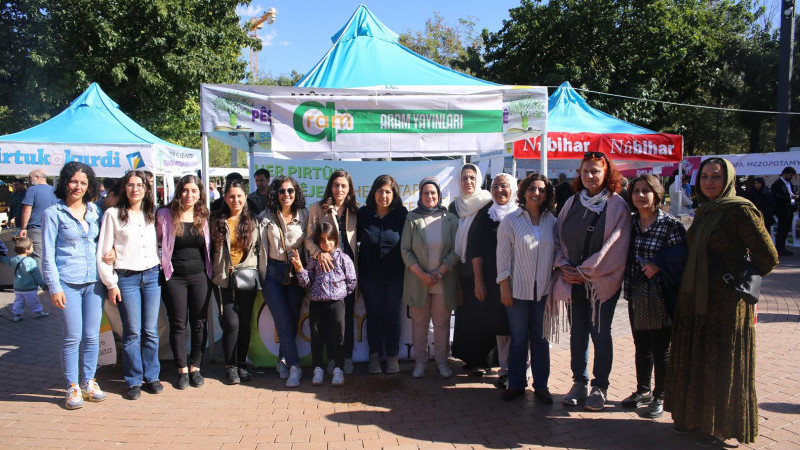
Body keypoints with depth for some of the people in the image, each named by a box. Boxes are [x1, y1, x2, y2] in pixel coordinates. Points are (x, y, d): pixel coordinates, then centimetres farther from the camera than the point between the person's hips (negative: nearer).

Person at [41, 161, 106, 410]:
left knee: (92, 336, 7)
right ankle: (72, 387, 14)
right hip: (67, 283, -4)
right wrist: (54, 287, -8)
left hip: (94, 282, 4)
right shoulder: (53, 213, -2)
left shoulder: (93, 210, 9)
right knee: (72, 337, 0)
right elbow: (48, 254, -3)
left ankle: (88, 382, 22)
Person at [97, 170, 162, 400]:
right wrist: (111, 284, -6)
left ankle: (151, 377, 17)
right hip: (126, 278, -3)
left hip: (152, 277, 4)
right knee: (132, 332, -1)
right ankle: (133, 381, 12)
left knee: (151, 330, 6)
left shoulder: (151, 215, 12)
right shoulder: (113, 214, 0)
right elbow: (103, 252, -2)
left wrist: (160, 272, 5)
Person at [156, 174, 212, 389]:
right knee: (178, 324, 4)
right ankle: (182, 370, 15)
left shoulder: (203, 216, 6)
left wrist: (209, 269, 8)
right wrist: (162, 261, -1)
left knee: (199, 323, 6)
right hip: (174, 277, -2)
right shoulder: (165, 214, -2)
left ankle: (195, 368, 18)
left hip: (200, 276, 2)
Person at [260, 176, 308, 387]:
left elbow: (309, 244, 7)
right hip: (274, 273, -1)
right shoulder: (266, 218, 1)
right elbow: (261, 248, 1)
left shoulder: (304, 216, 4)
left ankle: (283, 362, 22)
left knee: (293, 321, 5)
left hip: (296, 272, 2)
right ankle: (294, 366, -5)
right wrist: (262, 275, -3)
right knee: (284, 322, -8)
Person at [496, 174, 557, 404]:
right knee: (518, 339, 6)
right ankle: (516, 384, 21)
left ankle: (541, 385, 22)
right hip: (518, 289, -2)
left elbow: (556, 253, 10)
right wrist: (504, 287, -8)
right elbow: (503, 255, -4)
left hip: (543, 290, 2)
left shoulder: (552, 221, 5)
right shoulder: (511, 220, -3)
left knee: (541, 339, 10)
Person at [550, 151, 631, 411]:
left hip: (602, 281, -4)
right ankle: (579, 383, 21)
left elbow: (614, 248, -9)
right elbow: (559, 236, 11)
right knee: (577, 333, 9)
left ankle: (600, 387, 16)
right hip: (573, 280, 4)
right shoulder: (572, 203, 8)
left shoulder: (617, 206, -5)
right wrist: (563, 264, -4)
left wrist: (586, 272, -11)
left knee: (600, 334, 2)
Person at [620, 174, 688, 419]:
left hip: (662, 296, -5)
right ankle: (643, 391, 33)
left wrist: (658, 264, -22)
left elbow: (682, 255, -14)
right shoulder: (630, 222, 6)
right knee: (641, 346, 16)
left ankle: (659, 397, 21)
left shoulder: (670, 224, -9)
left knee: (661, 348, 6)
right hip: (637, 295, 5)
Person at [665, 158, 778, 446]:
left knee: (722, 363, 4)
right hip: (695, 298, 8)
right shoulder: (703, 212, 10)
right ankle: (695, 415, 30)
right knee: (694, 358, 15)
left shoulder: (740, 211, -13)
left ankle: (721, 426, 19)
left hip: (726, 301, -7)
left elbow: (768, 257, -12)